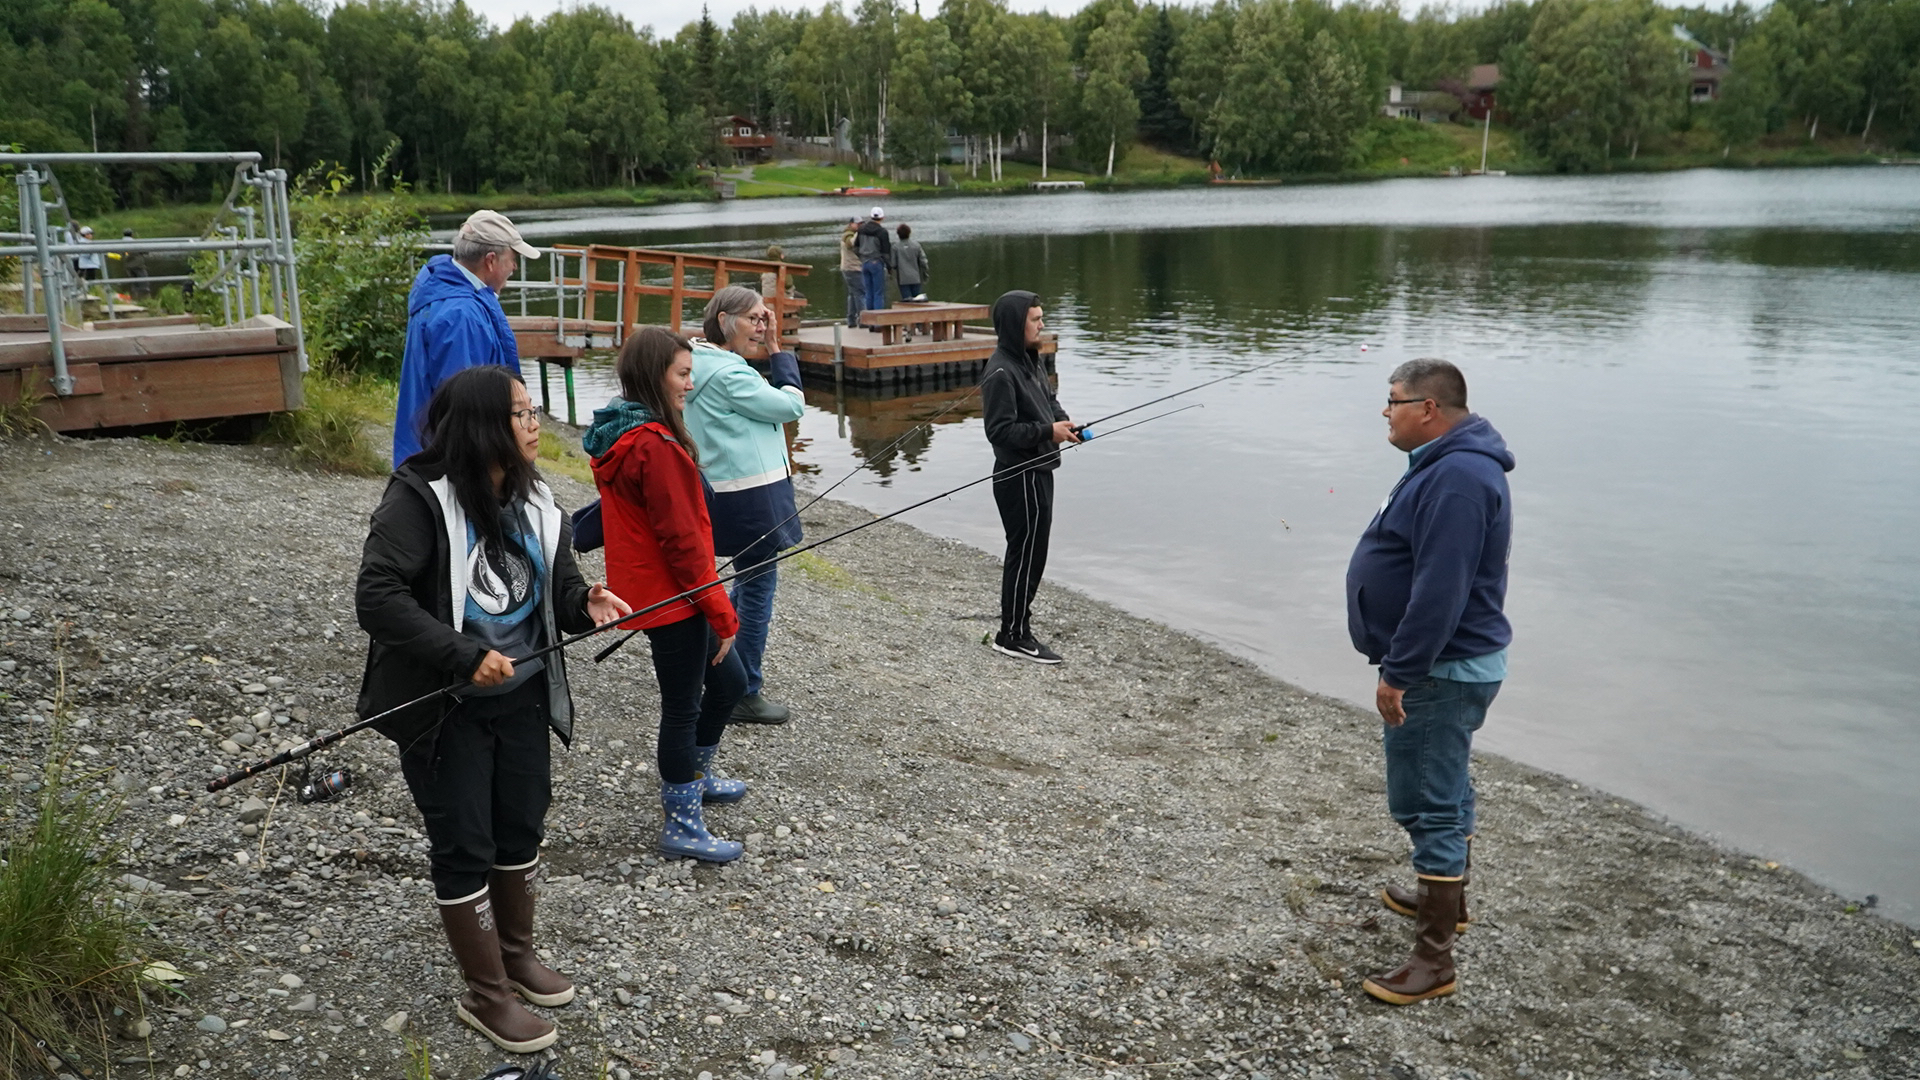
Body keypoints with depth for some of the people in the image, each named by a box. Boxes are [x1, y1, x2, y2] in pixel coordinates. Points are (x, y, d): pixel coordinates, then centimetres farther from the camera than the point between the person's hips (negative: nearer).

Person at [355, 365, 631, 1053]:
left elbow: (558, 588, 10)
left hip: (523, 698, 7)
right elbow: (377, 597, -26)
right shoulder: (420, 499, -20)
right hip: (445, 710, -7)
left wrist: (586, 603, -14)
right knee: (464, 848, 4)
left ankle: (517, 955, 40)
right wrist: (462, 656, -31)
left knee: (522, 829, 18)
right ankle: (487, 997, 20)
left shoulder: (535, 503, 3)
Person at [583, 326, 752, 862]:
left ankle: (696, 774, 41)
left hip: (649, 590, 10)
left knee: (729, 681, 22)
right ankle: (681, 826, 15)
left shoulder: (621, 432, 9)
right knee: (683, 706, 2)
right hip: (672, 597, -10)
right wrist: (721, 612, -14)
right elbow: (680, 538, -22)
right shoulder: (656, 444, -22)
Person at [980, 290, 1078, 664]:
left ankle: (1017, 611, 33)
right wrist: (1048, 431, -24)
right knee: (1027, 553, -3)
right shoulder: (1000, 372, -20)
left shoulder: (1030, 361, 11)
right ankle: (1014, 636, 6)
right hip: (1020, 477, -10)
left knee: (1029, 552, 19)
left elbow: (1049, 399, 22)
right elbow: (1001, 431, -23)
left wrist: (1062, 421, 1)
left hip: (1037, 472, 10)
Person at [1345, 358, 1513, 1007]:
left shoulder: (1457, 477, -24)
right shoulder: (1449, 464, 12)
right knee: (1444, 789, 24)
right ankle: (1446, 900, 42)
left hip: (1442, 672, -11)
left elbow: (1439, 592, -29)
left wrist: (1398, 674, -24)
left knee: (1426, 802, -6)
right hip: (1448, 666, 11)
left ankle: (1434, 958, 1)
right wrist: (1401, 665, 22)